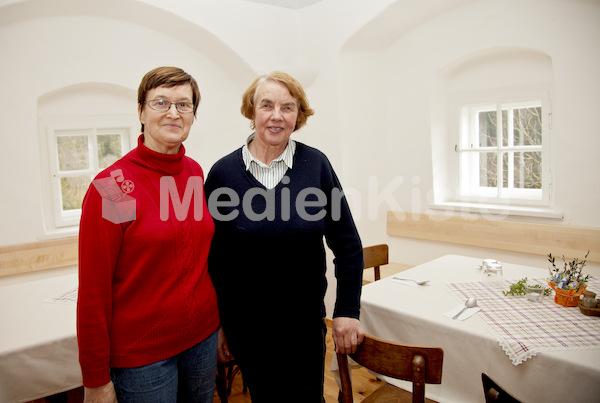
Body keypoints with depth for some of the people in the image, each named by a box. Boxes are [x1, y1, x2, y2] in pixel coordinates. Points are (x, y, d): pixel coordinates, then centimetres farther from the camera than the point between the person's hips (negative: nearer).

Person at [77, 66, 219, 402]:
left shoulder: (196, 173, 0)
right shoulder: (110, 186, -15)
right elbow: (94, 290, -12)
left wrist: (216, 319, 13)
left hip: (203, 336, 5)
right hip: (141, 353, -5)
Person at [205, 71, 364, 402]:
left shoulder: (316, 164, -7)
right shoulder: (223, 172, -7)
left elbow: (347, 244, -2)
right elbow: (212, 256, -1)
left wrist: (348, 311, -3)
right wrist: (217, 324, 2)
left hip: (305, 324, 0)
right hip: (245, 327, 0)